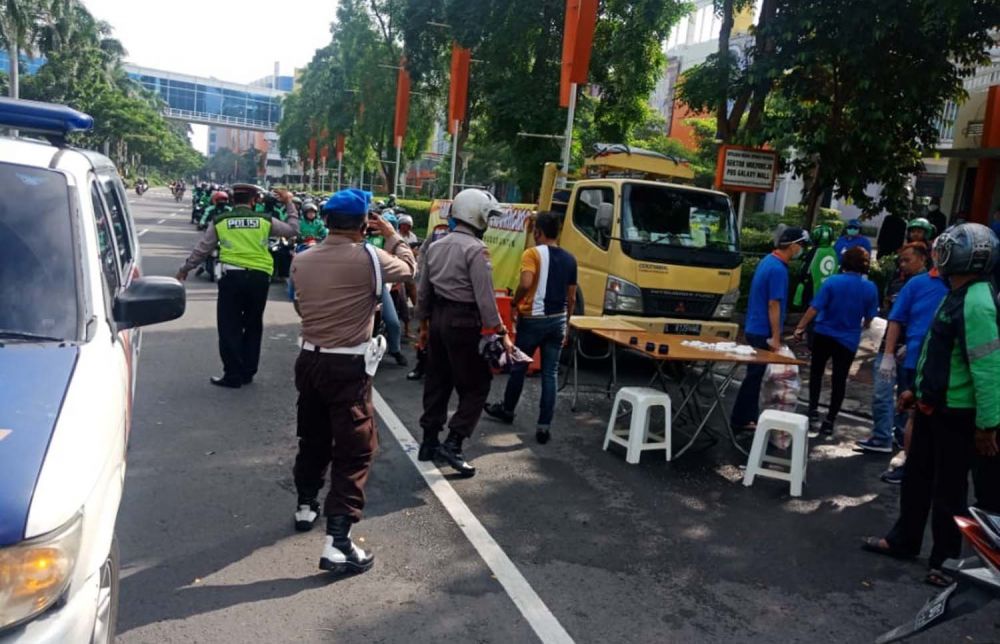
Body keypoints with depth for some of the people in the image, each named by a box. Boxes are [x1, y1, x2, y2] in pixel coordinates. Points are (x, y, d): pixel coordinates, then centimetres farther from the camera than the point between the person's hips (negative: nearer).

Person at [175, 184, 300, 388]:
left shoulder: (220, 222, 4)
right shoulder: (265, 220, 4)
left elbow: (201, 250, 9)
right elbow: (292, 229, 15)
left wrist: (184, 269, 23)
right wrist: (289, 203, 27)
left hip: (232, 276, -1)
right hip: (259, 277, 2)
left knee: (229, 327, 4)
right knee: (253, 326, 14)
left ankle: (233, 375, 4)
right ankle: (247, 372, 20)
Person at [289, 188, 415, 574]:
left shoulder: (301, 260, 2)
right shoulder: (370, 259, -15)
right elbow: (407, 267, 4)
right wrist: (393, 236, 18)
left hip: (310, 359, 7)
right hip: (348, 366, -6)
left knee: (313, 438, 23)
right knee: (356, 449, -2)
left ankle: (306, 507, 42)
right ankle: (337, 542, -5)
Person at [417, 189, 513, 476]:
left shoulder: (436, 246, 10)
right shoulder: (475, 249, -14)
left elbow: (423, 290, 15)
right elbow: (485, 297, -18)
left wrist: (424, 322, 23)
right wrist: (501, 332, -14)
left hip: (438, 316, 8)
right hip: (463, 322, -8)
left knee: (437, 381, 15)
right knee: (476, 385, 2)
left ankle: (429, 442, 22)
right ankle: (453, 443, -4)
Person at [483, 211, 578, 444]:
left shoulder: (533, 253, -10)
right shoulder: (569, 259, 8)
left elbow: (526, 284, -26)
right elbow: (571, 298, 11)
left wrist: (514, 303, -8)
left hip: (533, 319, -4)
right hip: (558, 321, 4)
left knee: (519, 367, 15)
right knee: (550, 374, 5)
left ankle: (507, 409, 34)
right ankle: (544, 426, 4)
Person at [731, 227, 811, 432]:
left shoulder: (769, 261, 12)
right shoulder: (778, 269, -19)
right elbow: (773, 305, -21)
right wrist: (775, 337, -18)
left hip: (755, 329, 10)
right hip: (763, 332, -10)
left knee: (756, 375, 15)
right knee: (754, 376, -2)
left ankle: (749, 418, 22)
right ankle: (740, 420, 5)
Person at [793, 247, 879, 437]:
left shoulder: (832, 281, -14)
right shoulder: (870, 288, -7)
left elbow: (815, 308, -17)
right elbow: (869, 317, 4)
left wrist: (800, 327, -10)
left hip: (824, 334, -1)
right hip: (848, 340, 1)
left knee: (816, 372, 18)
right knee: (839, 379, 7)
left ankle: (813, 410, 12)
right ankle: (830, 421, 10)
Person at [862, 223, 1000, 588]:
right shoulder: (958, 295, 9)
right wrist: (918, 390, 22)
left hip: (956, 414, -10)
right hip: (934, 406, 10)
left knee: (948, 488, 5)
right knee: (917, 476, 20)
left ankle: (946, 561, 22)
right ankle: (904, 540, 35)